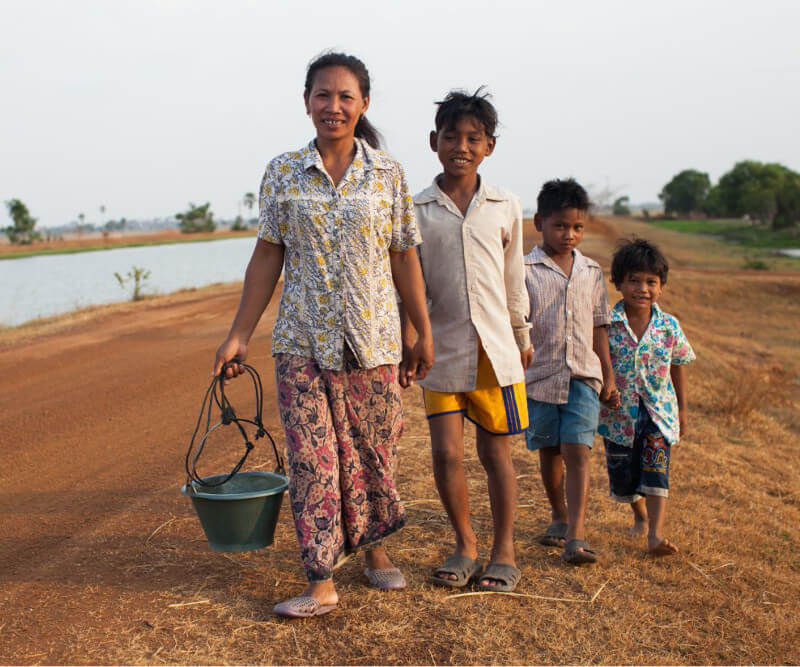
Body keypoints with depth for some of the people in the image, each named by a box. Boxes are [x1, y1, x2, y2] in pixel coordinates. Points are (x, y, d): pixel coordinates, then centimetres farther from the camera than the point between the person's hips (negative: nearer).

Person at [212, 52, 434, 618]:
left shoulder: (388, 175, 1)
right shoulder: (283, 174, 2)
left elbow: (405, 259, 5)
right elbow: (268, 257, 5)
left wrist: (425, 333, 6)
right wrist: (239, 335, 3)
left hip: (374, 340, 0)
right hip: (303, 342, 0)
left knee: (374, 451, 10)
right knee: (313, 458, -1)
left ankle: (375, 550, 32)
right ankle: (322, 585, 7)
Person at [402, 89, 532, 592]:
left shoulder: (505, 208, 5)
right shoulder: (416, 210, 1)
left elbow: (513, 277, 14)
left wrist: (522, 336, 19)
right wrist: (408, 337, -3)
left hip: (495, 348, 0)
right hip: (442, 350, 0)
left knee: (496, 452, 7)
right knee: (446, 453, -1)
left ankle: (505, 551, 22)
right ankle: (465, 546, 20)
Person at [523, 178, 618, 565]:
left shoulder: (590, 272, 8)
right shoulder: (525, 270, -3)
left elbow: (598, 327, 14)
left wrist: (608, 375, 13)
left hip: (583, 377, 1)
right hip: (540, 377, -1)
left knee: (577, 452, -10)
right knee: (550, 453, 13)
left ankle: (576, 537, -12)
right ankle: (559, 518, 33)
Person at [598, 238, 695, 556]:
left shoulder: (669, 327, -3)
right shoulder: (606, 325, -8)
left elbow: (677, 369, 9)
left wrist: (682, 409, 15)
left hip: (658, 411, 0)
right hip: (618, 414, 1)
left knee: (656, 470, -15)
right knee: (623, 476, 12)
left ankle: (656, 534, -15)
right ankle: (641, 517, 40)